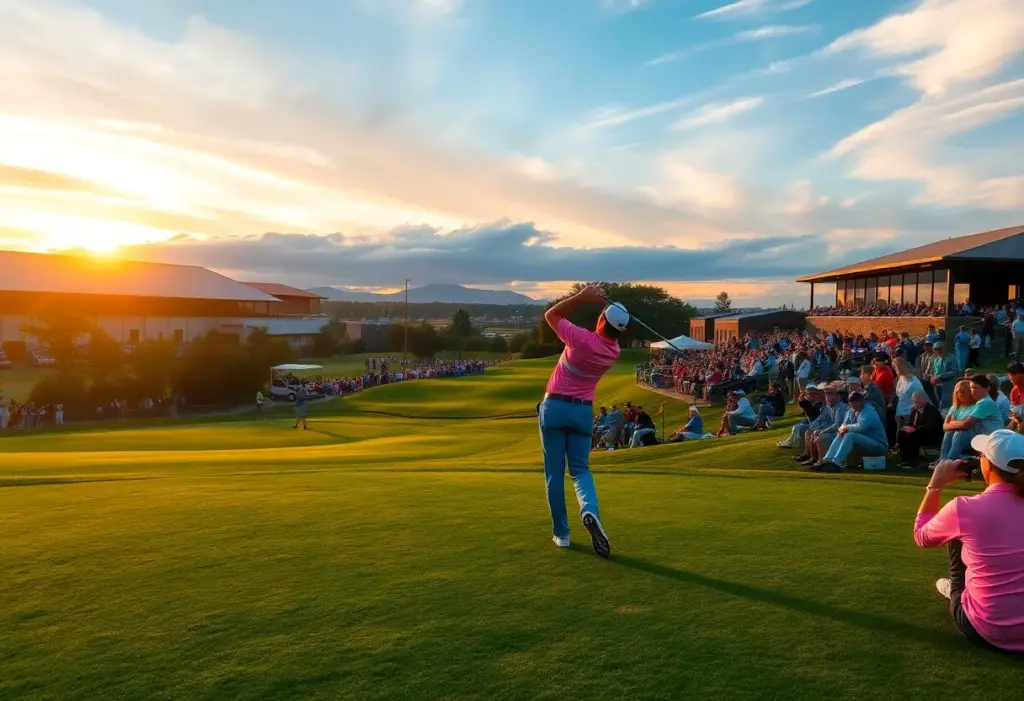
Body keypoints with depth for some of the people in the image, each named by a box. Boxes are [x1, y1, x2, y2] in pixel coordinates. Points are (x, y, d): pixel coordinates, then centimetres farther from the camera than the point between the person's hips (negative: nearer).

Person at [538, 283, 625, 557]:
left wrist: (582, 297, -6)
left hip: (555, 407, -3)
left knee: (554, 473, 7)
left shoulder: (583, 339, -19)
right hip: (583, 411, 4)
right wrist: (601, 301, 1)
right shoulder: (614, 352, -2)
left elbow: (551, 315, -4)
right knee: (580, 469, 11)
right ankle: (590, 511, -20)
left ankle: (561, 533, 10)